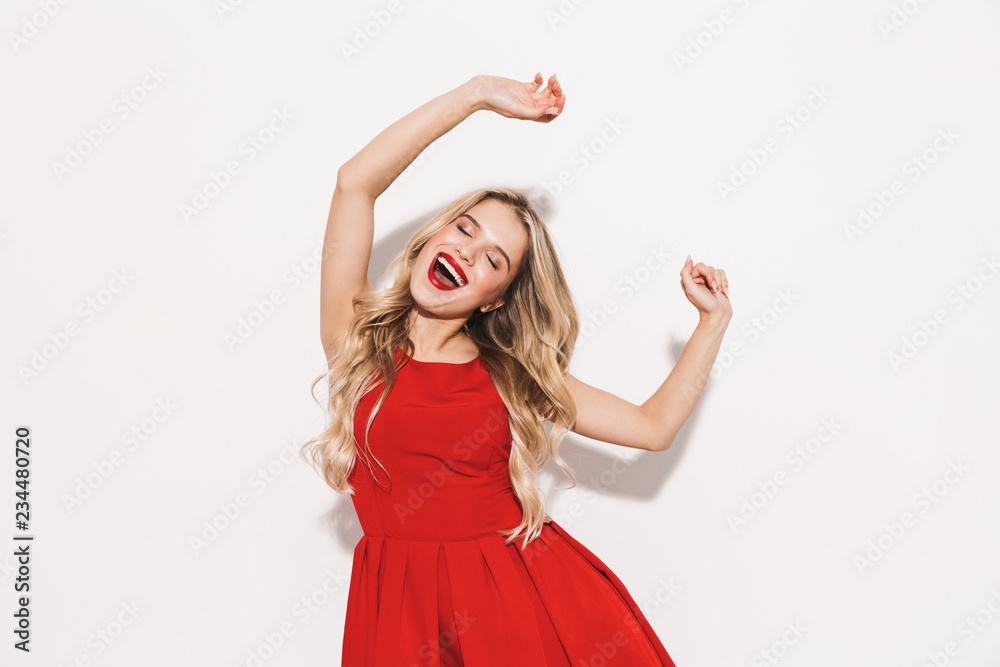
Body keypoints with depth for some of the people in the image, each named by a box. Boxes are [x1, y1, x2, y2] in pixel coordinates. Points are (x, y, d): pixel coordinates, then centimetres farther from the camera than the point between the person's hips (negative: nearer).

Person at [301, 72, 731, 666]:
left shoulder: (513, 374, 5)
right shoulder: (358, 333, 0)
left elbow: (654, 427, 8)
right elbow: (355, 183, -10)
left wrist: (714, 318, 5)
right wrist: (477, 95, -7)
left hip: (527, 596, 2)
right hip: (405, 608, -1)